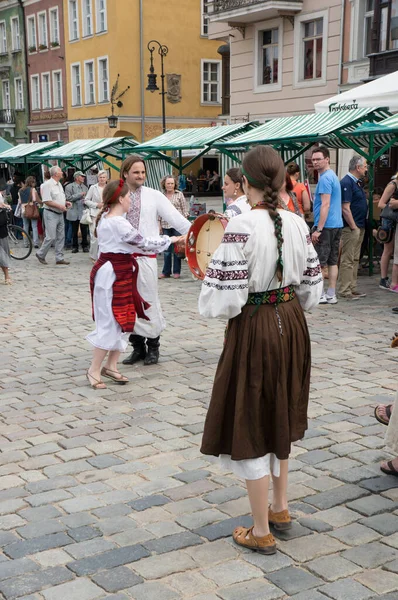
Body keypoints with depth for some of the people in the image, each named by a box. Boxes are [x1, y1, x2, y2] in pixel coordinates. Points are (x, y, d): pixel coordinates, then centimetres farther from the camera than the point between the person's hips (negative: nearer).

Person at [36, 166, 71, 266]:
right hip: (51, 214, -9)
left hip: (60, 214, 9)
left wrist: (66, 203, 5)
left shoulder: (59, 185, 14)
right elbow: (46, 201, -19)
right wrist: (60, 206, -21)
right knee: (51, 237, -8)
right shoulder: (47, 185, -15)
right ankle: (40, 255, 10)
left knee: (61, 237, 8)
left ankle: (59, 258, 13)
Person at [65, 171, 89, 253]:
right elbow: (69, 198, -11)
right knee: (74, 231, 5)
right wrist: (80, 194, -12)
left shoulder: (84, 187, 13)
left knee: (84, 230, 3)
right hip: (74, 212, -3)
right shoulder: (69, 187, -1)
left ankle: (85, 246, 13)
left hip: (84, 212, 3)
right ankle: (75, 246, 15)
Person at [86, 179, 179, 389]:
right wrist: (169, 240, -6)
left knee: (118, 321, 15)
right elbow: (144, 243, -16)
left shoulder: (105, 218, 11)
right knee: (110, 323, -2)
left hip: (114, 272, 10)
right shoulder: (118, 223, -20)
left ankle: (111, 366, 22)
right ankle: (94, 370, 8)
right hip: (113, 275, -10)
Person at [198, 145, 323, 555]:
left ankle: (261, 532, 17)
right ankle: (280, 508, 38)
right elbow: (312, 285, 6)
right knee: (280, 417, 23)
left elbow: (226, 297, -22)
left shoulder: (241, 226, -20)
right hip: (291, 322, 7)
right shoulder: (297, 224, -1)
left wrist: (209, 278, -1)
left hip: (254, 326, -6)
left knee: (250, 425, 6)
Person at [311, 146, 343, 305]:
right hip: (337, 225, 10)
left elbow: (325, 205, -20)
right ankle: (331, 294, 13)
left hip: (326, 226, -10)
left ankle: (318, 294, -1)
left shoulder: (325, 178, -14)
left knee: (319, 262, -4)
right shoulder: (333, 176, 17)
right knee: (332, 261, 10)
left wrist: (318, 229, -21)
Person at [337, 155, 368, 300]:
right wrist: (354, 227, -18)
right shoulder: (346, 183, -15)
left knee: (355, 259, 13)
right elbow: (345, 208, -20)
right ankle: (344, 291, -2)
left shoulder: (357, 182, 16)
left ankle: (352, 288, 19)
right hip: (351, 227, -10)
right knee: (347, 260, -5)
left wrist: (361, 227, 16)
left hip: (359, 227, 10)